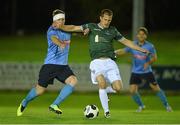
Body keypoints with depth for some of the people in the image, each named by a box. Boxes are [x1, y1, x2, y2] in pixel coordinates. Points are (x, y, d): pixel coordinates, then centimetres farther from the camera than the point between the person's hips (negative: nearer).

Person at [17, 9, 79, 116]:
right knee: (40, 89, 2)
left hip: (63, 65, 5)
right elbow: (54, 38, -32)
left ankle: (54, 105, -15)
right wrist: (61, 44, -55)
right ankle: (24, 103, 33)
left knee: (73, 80, -21)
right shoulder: (52, 30, -11)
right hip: (50, 64, -5)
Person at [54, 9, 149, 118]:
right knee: (102, 82, -28)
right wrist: (60, 26, -9)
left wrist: (141, 49, 23)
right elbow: (74, 28, 5)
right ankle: (106, 111, -14)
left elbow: (125, 41, 25)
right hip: (97, 61, -3)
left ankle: (104, 91, 23)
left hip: (110, 61, 3)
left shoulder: (113, 30, 16)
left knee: (118, 87, -12)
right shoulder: (91, 27, 9)